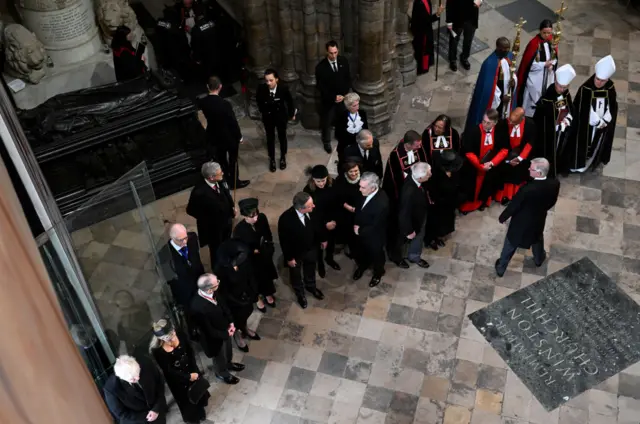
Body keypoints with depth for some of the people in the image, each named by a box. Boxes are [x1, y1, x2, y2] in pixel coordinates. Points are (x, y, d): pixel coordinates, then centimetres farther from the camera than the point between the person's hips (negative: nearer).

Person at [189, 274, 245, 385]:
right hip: (215, 337, -6)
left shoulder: (213, 293, -23)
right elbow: (209, 331, -30)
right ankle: (222, 374, 56)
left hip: (225, 330, 6)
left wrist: (231, 323, -10)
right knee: (220, 357, 26)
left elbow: (223, 305, -2)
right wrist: (226, 334, -18)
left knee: (228, 351, 34)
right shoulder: (198, 308, -44)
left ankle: (228, 363, 66)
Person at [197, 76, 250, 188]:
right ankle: (234, 182, 33)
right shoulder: (225, 104, -30)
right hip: (229, 136, -5)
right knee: (233, 159, 17)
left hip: (214, 136, 5)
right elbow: (233, 122, -20)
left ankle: (225, 180, 41)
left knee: (221, 159, 24)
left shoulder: (202, 102, -15)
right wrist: (239, 136, -7)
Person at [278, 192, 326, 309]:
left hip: (311, 248, 4)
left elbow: (316, 224, -4)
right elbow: (284, 241, -24)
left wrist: (322, 239, 9)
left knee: (310, 270, 32)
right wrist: (289, 258, -14)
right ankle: (300, 293, 56)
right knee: (296, 274, 26)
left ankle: (311, 286, 62)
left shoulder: (311, 210, -28)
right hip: (295, 252, -4)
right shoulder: (285, 219, -40)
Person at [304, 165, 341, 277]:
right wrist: (325, 223, -19)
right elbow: (311, 211, -19)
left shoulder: (333, 184, -19)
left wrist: (335, 220, -14)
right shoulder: (308, 190, -28)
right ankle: (320, 264, 49)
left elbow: (337, 203, -7)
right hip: (318, 224, -3)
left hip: (333, 221, 3)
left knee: (331, 241, 26)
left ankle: (329, 258, 56)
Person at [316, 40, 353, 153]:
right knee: (327, 122, 14)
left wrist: (344, 95, -12)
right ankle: (326, 142, 37)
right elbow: (320, 86, -15)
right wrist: (334, 97, -19)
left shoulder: (344, 61, -7)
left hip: (343, 97, 3)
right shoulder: (321, 67, -19)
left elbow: (348, 79, -1)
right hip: (328, 99, -3)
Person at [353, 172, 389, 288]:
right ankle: (362, 266, 62)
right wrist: (356, 224, -8)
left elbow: (375, 227, -27)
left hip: (374, 237, -6)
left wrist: (360, 230, -16)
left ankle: (378, 273, 54)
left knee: (376, 255, 25)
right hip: (361, 232, 6)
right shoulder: (365, 193, -21)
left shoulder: (382, 203, -41)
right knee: (361, 252, 32)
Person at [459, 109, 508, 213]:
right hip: (473, 167, -3)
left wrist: (492, 163, -18)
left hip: (490, 166, 4)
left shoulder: (499, 133, -14)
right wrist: (480, 166, -21)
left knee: (486, 185, 22)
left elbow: (504, 150, -6)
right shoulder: (473, 132, -25)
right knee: (470, 187, 11)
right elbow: (468, 152, -21)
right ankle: (465, 205, 33)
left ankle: (481, 202, 47)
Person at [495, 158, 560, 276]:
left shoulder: (528, 189, -40)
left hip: (521, 222, -4)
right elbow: (552, 202, -3)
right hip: (539, 220, 5)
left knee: (510, 244, 20)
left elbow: (513, 206, -24)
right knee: (537, 239, 36)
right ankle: (539, 259, 62)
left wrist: (502, 217, -5)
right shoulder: (555, 184, -24)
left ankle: (501, 268, 40)